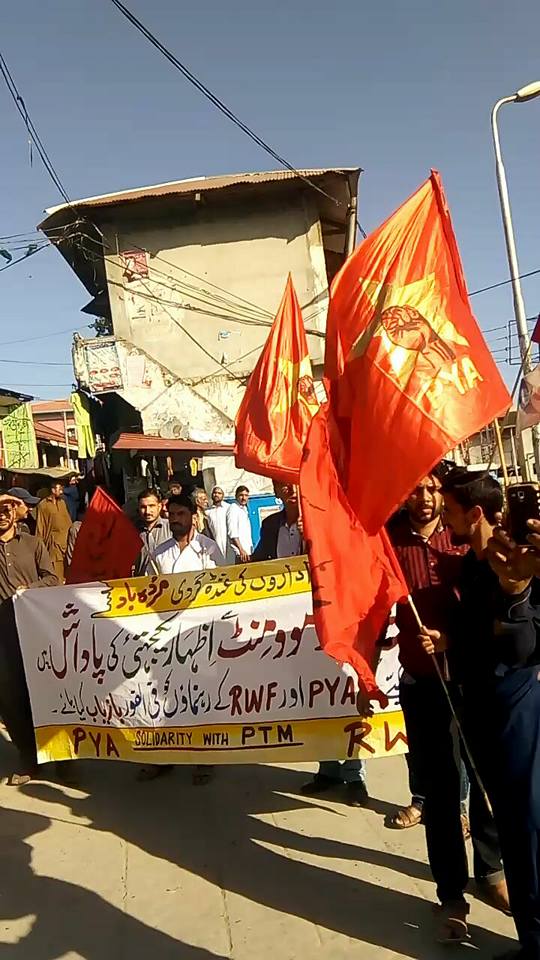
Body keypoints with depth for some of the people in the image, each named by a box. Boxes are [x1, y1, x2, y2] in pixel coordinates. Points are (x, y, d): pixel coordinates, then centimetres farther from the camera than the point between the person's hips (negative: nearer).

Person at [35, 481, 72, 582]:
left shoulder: (62, 502, 15)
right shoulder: (43, 505, -2)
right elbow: (40, 526, -1)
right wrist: (40, 543, -3)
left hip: (66, 539, 5)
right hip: (54, 541, -5)